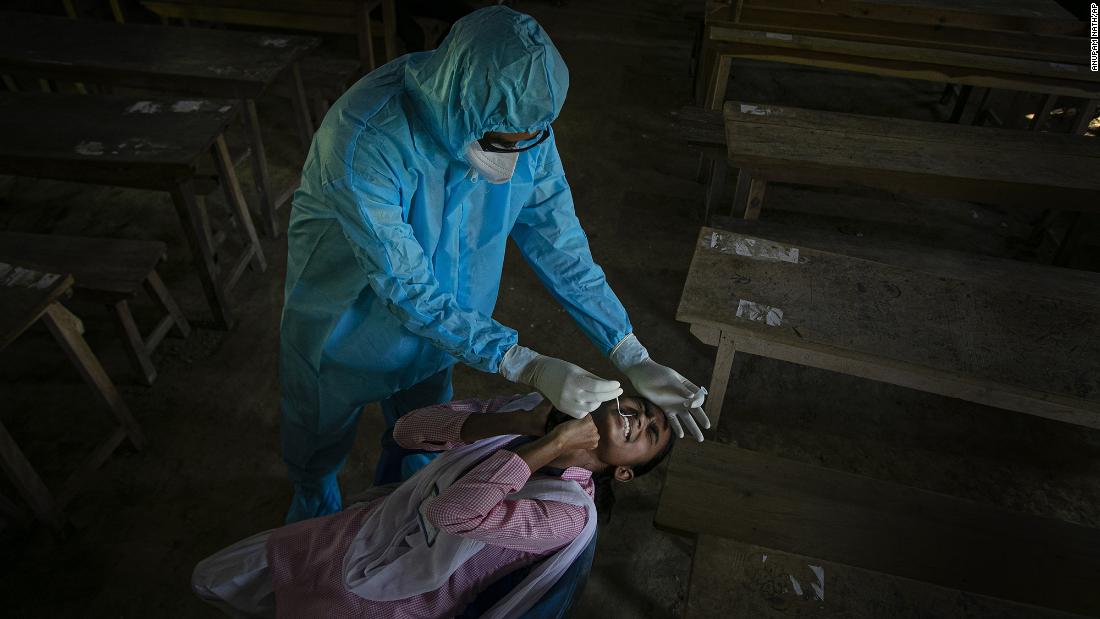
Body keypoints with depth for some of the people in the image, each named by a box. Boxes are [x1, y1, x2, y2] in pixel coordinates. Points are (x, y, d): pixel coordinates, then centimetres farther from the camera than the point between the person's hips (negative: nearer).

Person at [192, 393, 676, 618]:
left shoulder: (570, 513, -24)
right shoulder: (528, 407, -8)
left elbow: (452, 512, -37)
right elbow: (408, 429, -12)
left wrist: (552, 445, -32)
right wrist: (520, 423, -23)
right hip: (360, 531, 5)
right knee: (211, 579, 17)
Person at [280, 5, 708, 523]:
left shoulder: (519, 120, -24)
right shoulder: (364, 142, -40)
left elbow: (558, 242, -18)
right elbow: (407, 288, -37)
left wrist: (633, 358, -22)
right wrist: (529, 368, -42)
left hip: (436, 321, 4)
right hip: (346, 320, -3)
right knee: (320, 439, 24)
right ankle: (314, 510, 60)